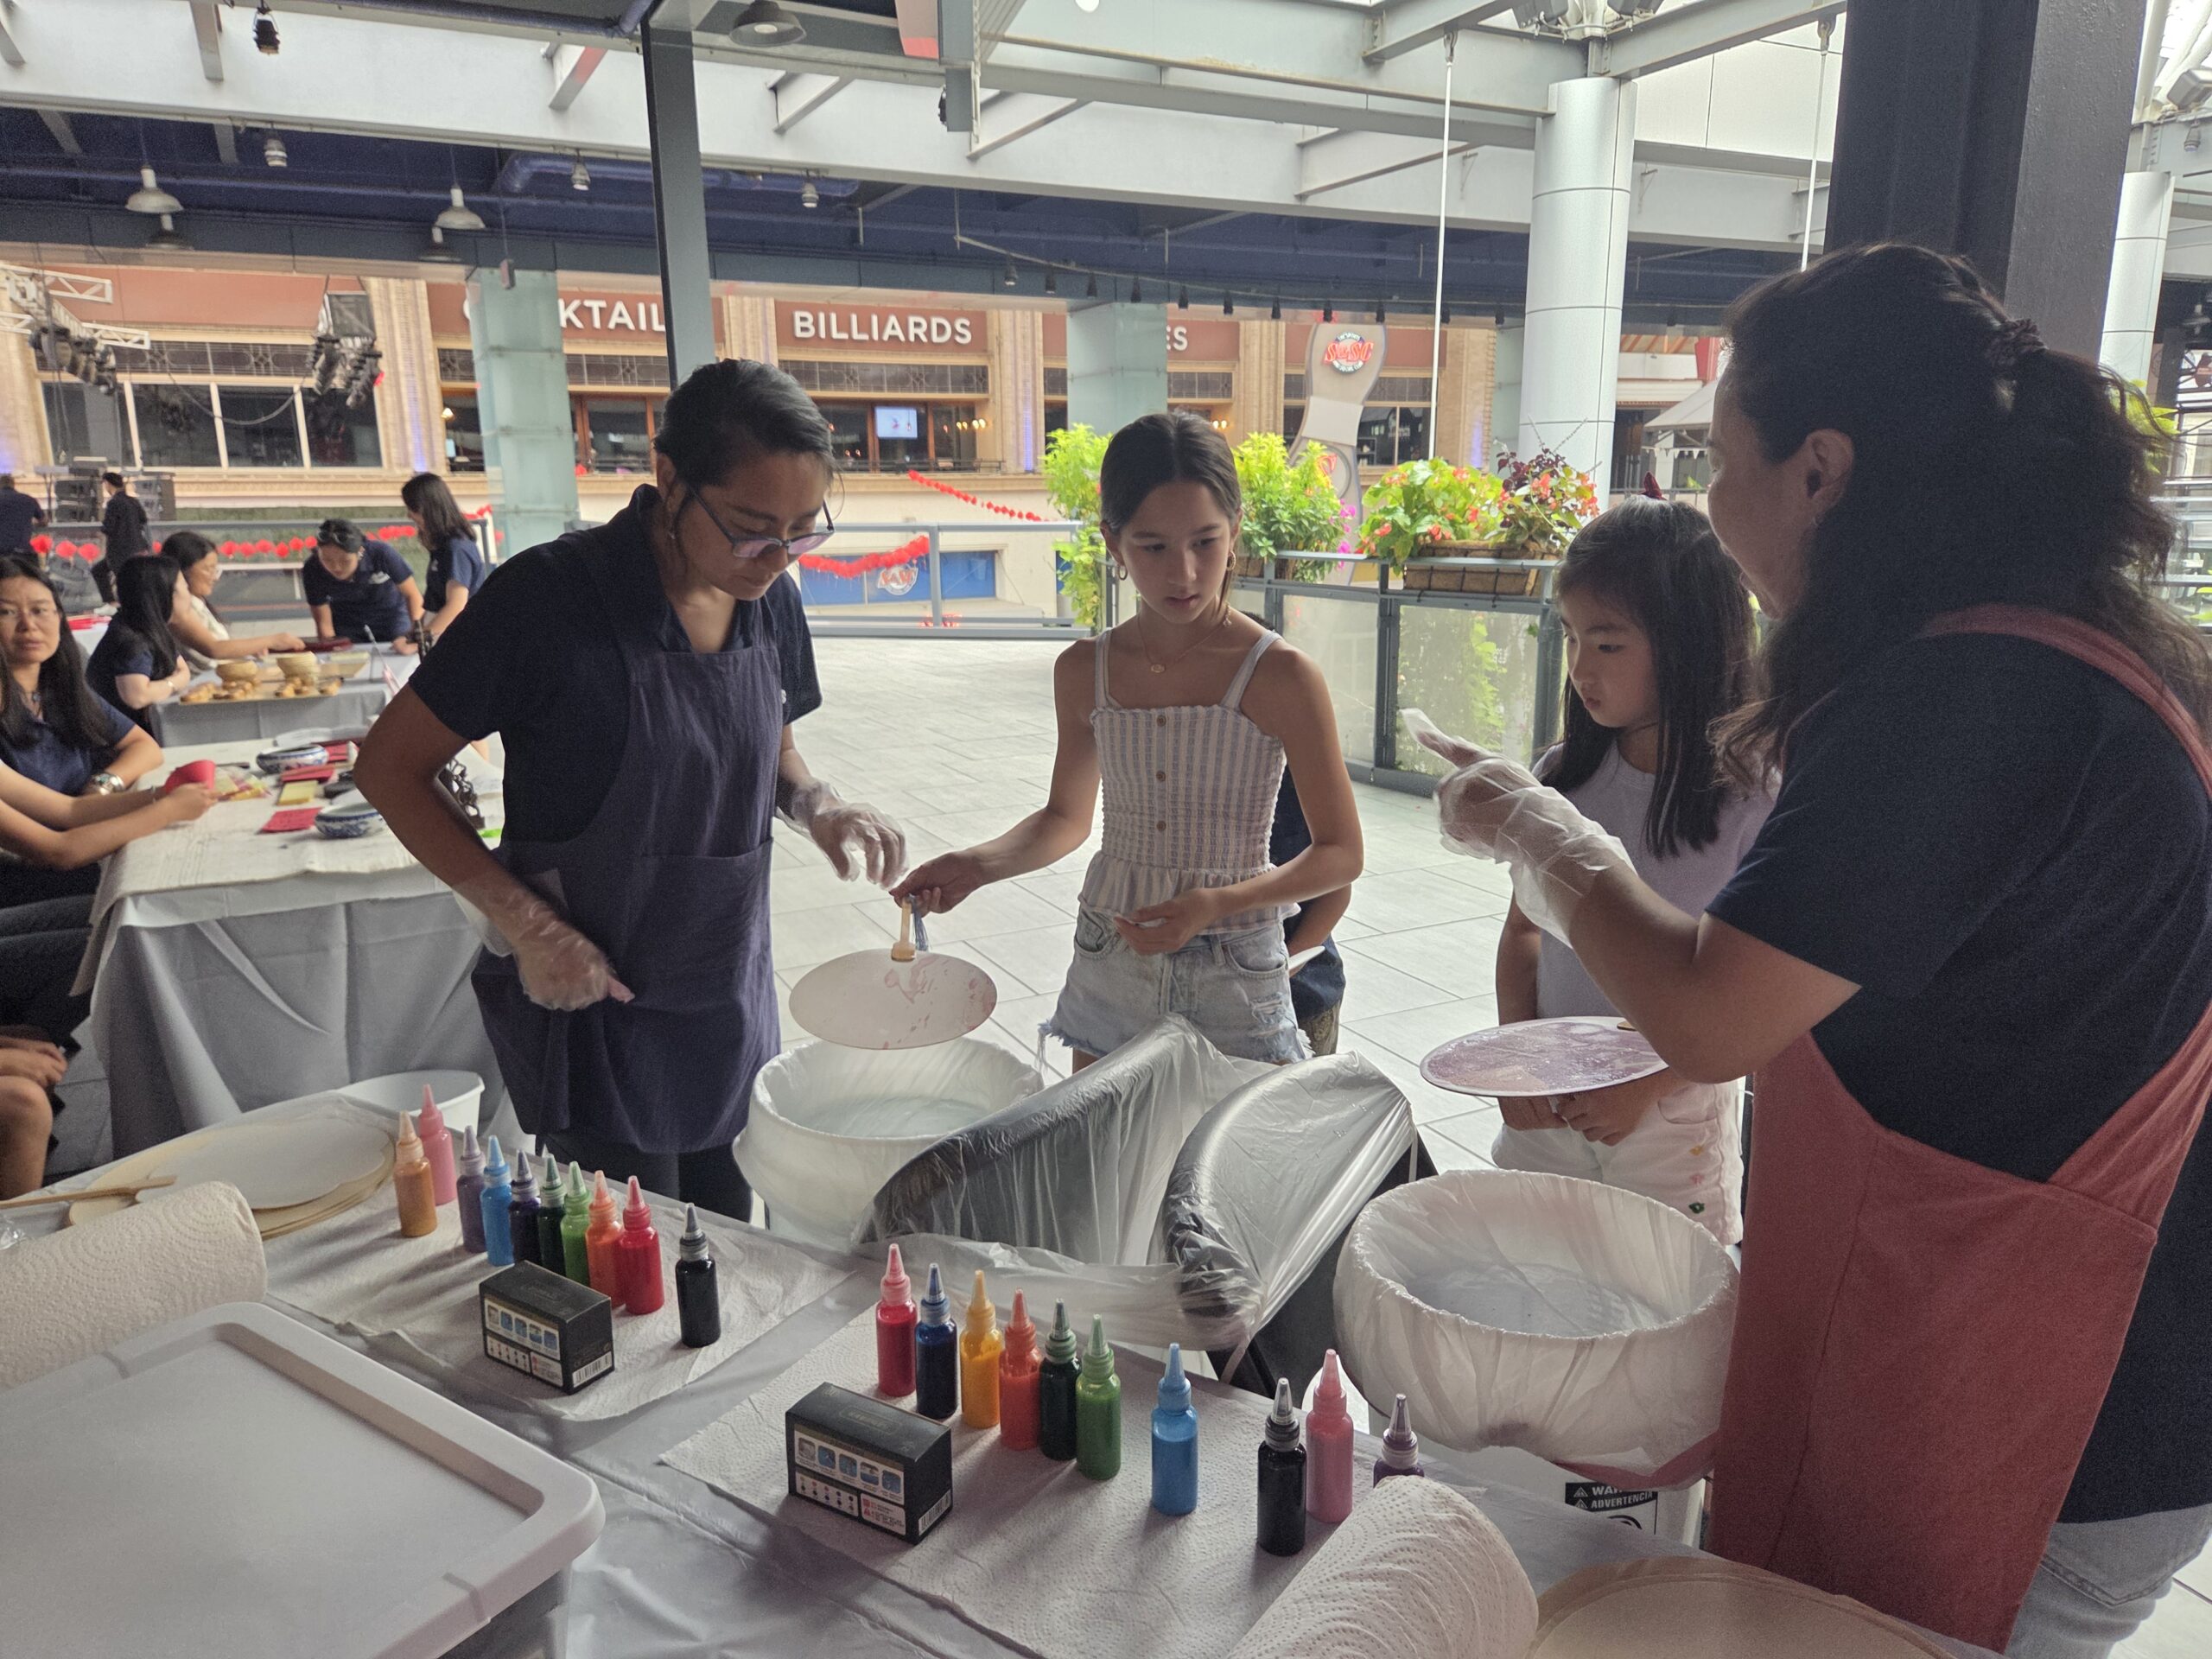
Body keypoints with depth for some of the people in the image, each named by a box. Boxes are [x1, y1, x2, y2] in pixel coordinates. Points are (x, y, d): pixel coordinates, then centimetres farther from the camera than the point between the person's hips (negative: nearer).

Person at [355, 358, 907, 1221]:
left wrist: (818, 805, -8)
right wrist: (528, 924, -19)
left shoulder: (769, 600, -2)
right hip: (590, 998, -5)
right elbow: (391, 765, -11)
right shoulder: (550, 595, -20)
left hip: (731, 1003, 6)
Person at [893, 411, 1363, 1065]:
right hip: (1108, 975, 4)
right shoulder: (1084, 672, -2)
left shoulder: (1279, 677, -14)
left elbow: (1340, 853, -9)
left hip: (1234, 983, -3)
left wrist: (1217, 902, -24)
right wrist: (976, 864, -6)